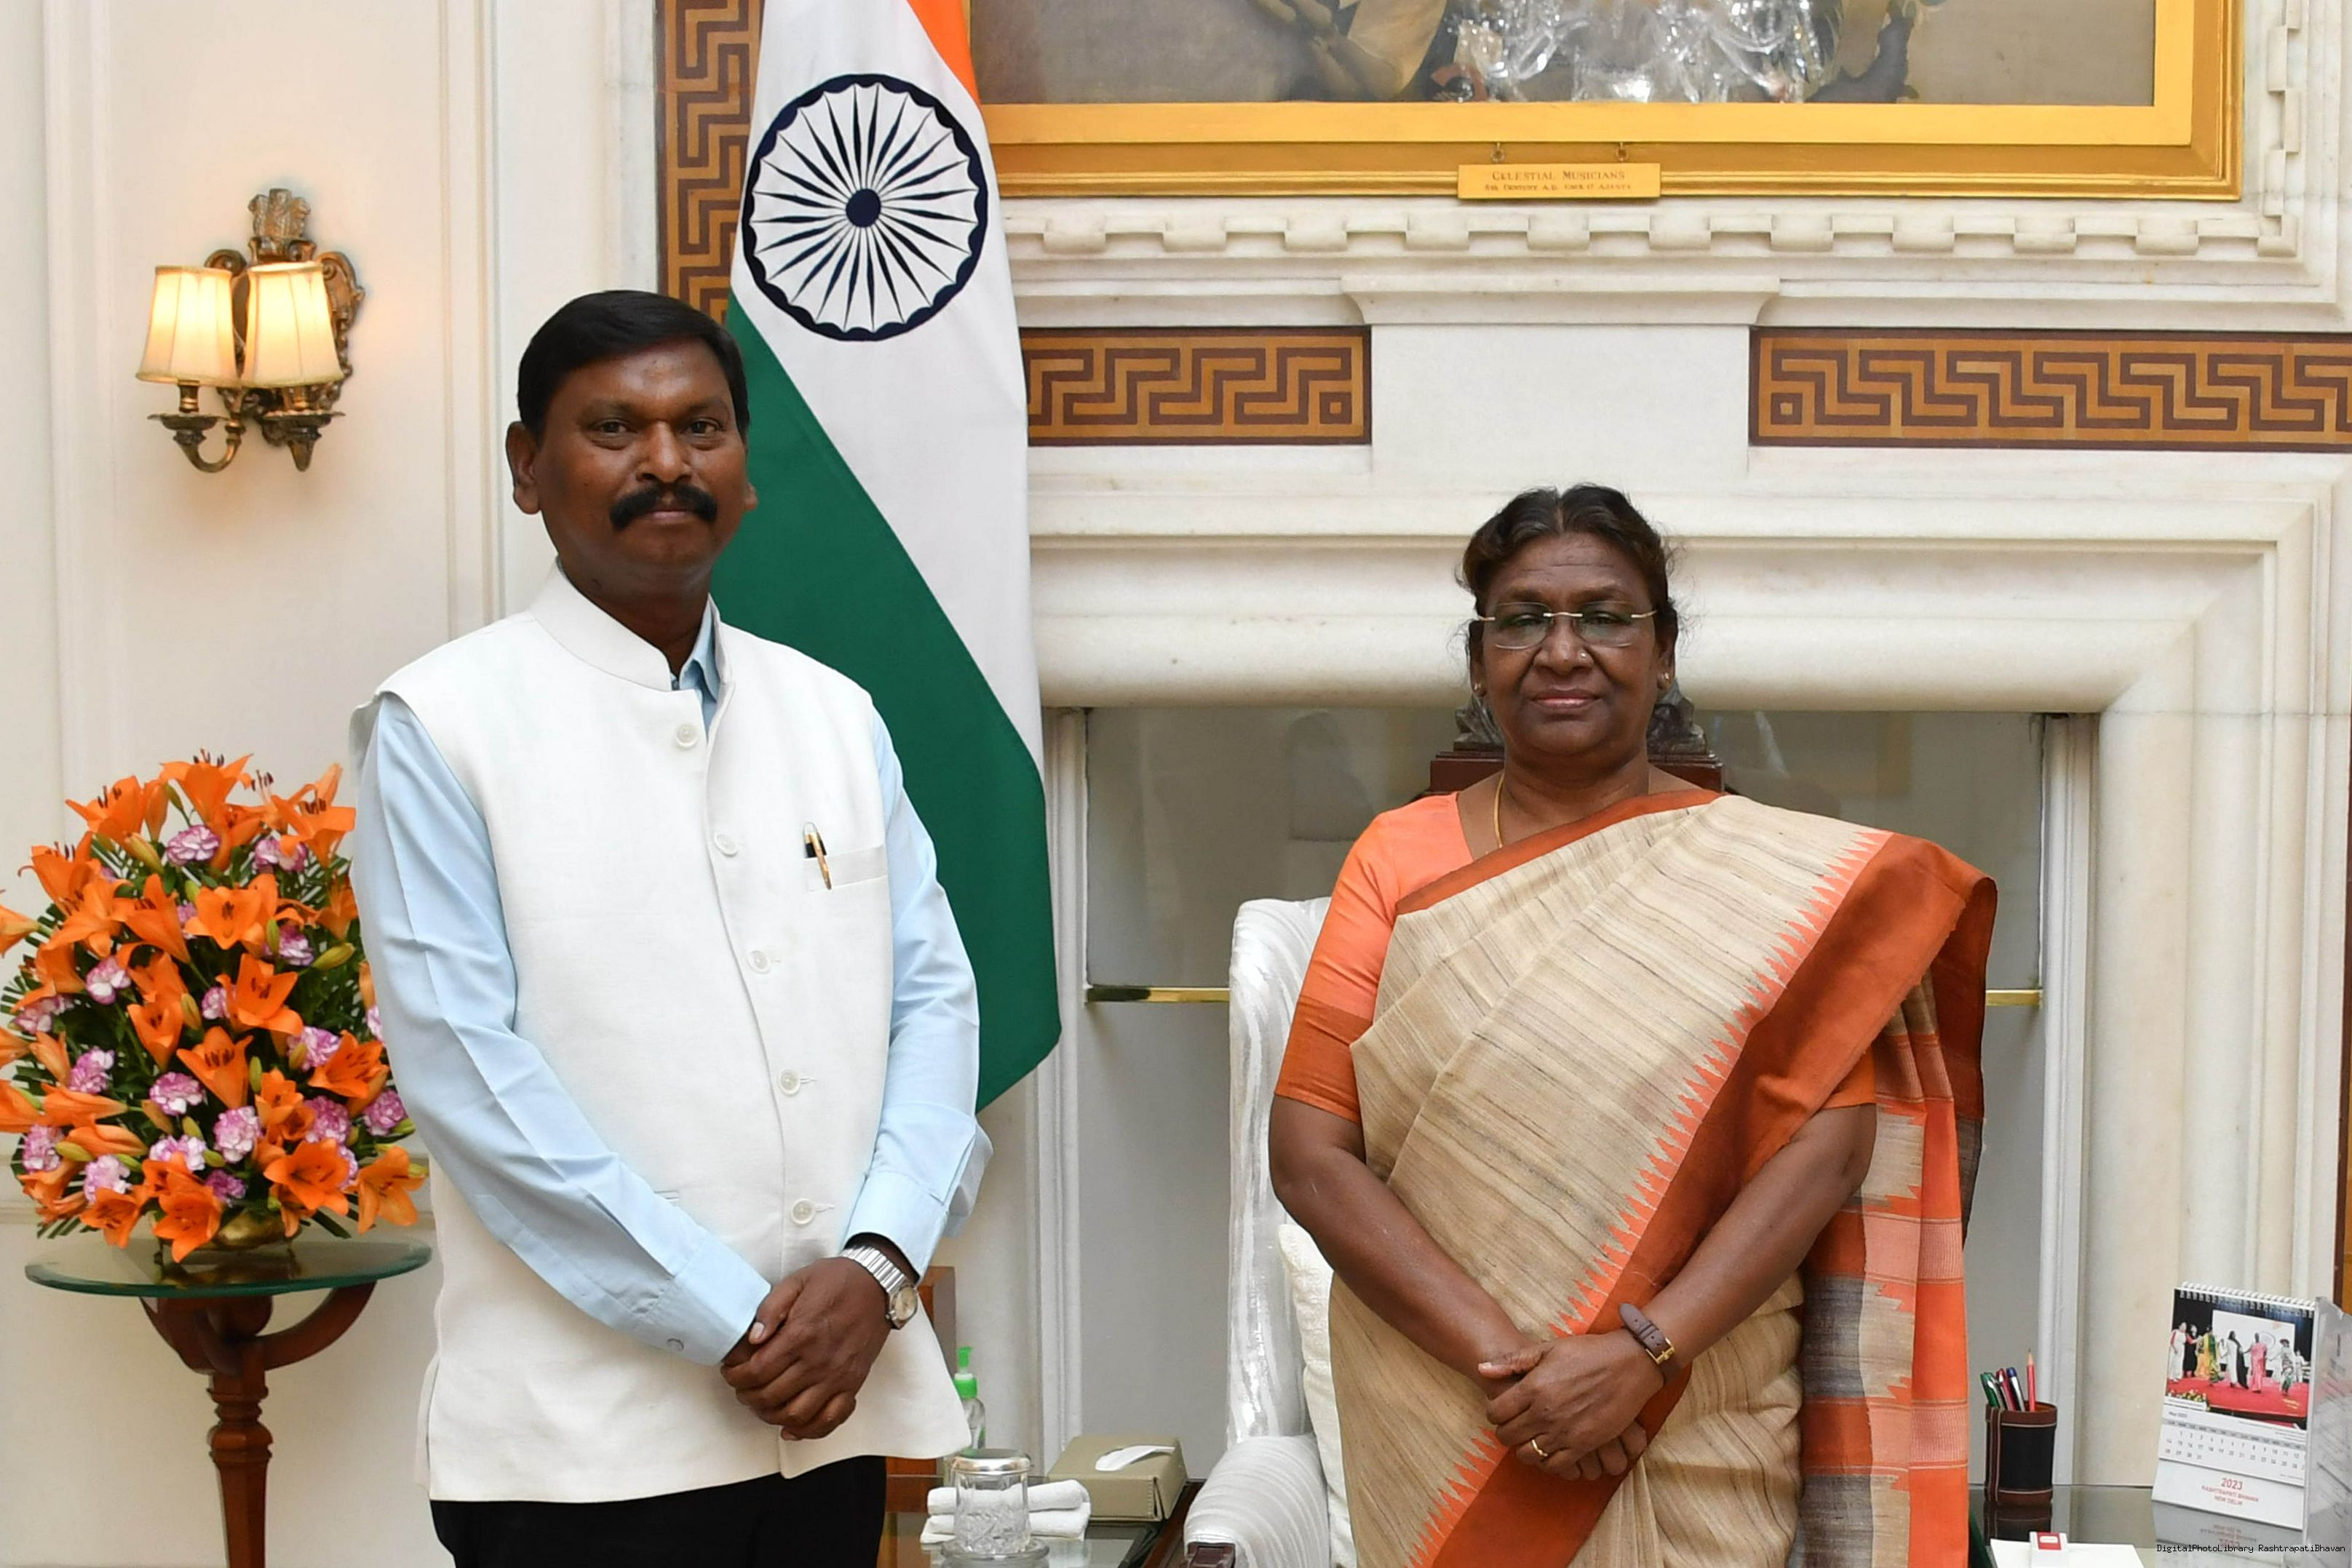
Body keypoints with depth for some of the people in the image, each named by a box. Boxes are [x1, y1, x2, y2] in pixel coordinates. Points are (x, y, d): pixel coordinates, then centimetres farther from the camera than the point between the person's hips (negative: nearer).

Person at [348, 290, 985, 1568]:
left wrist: (876, 1265, -9)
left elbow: (933, 996, 8)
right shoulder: (442, 727, -3)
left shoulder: (834, 717, 11)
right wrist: (734, 1324, -13)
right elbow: (467, 1073, -10)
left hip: (836, 1403, 4)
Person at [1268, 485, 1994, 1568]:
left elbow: (1828, 1143, -9)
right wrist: (1503, 1356, -17)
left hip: (1699, 1449, 0)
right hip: (1433, 1437, 1)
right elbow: (1310, 1153, -6)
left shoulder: (1768, 876, -1)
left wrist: (1644, 1354, -20)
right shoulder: (1400, 860, 0)